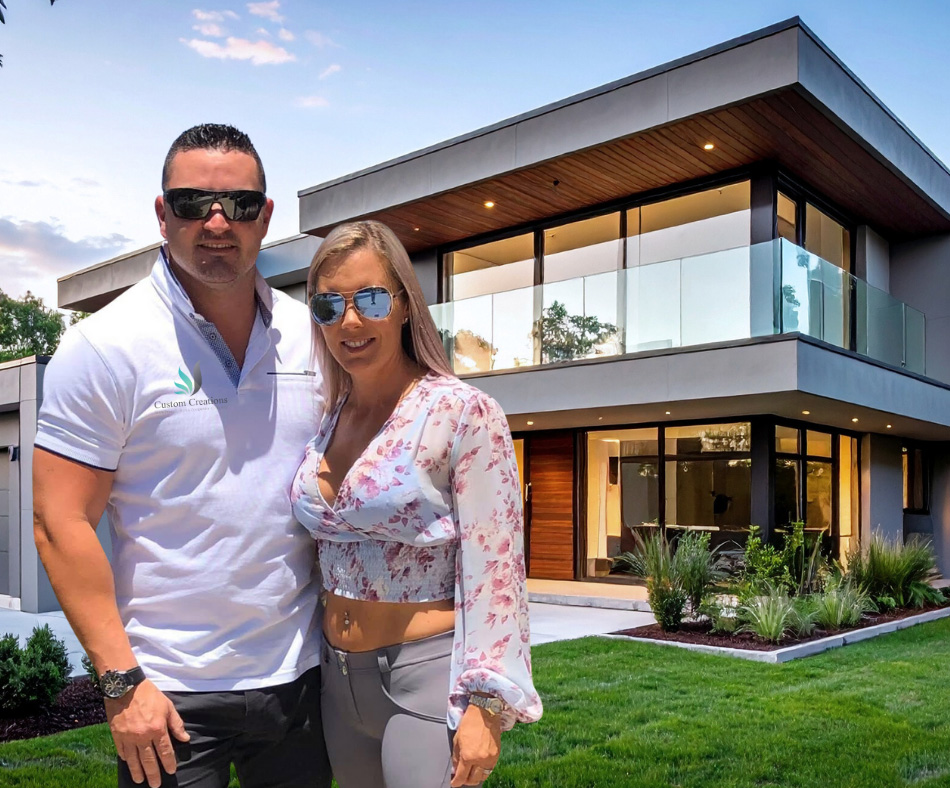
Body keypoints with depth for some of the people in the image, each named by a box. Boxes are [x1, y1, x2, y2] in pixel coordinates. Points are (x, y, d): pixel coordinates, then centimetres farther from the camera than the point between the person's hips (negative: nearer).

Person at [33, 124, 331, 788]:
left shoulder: (311, 335, 2)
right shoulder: (105, 346, -10)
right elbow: (61, 525, -11)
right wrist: (122, 681, -13)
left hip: (302, 675, 4)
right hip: (169, 693, -4)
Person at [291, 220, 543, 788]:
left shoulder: (463, 413, -14)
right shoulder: (326, 421, 5)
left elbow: (493, 570, -15)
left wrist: (484, 707, -17)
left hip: (426, 675, -6)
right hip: (338, 677, 6)